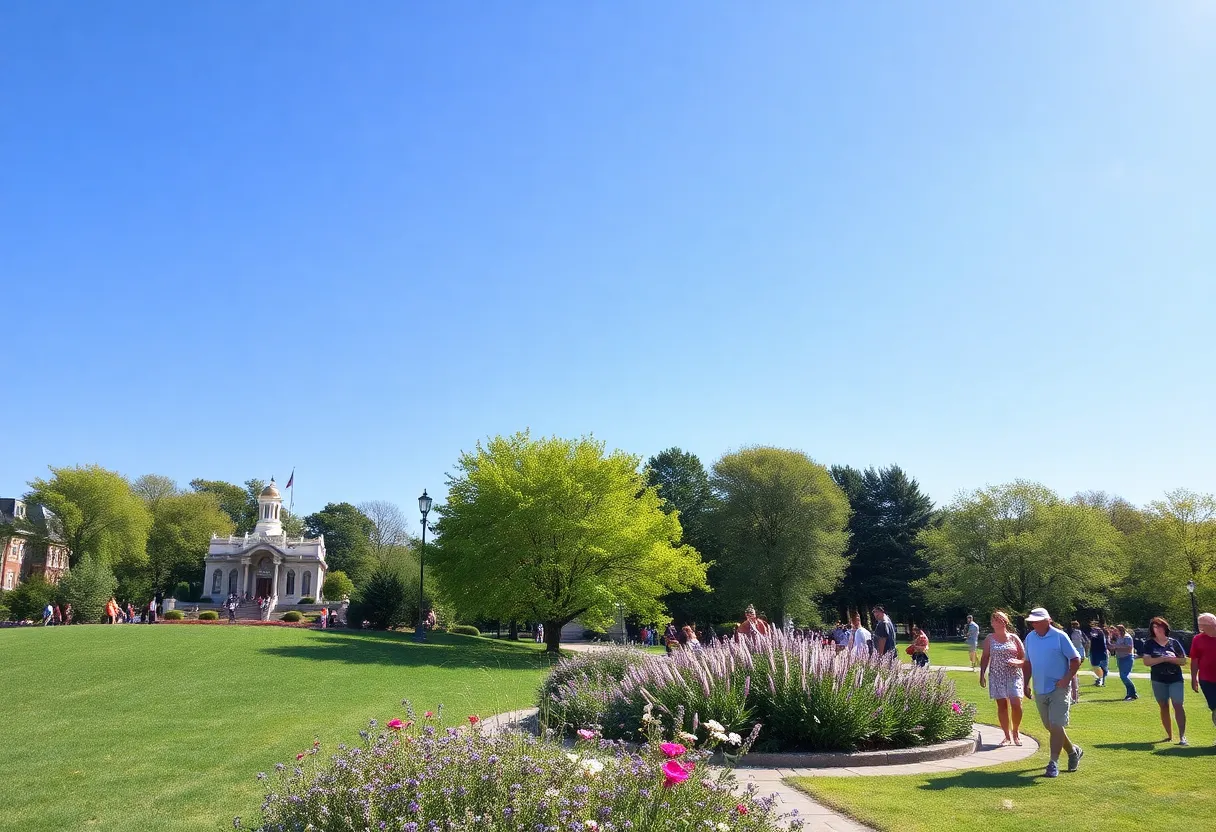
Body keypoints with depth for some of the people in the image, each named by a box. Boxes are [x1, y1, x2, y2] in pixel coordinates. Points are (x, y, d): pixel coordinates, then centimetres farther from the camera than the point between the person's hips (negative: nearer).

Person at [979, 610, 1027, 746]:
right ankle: (1007, 735, 13)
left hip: (1014, 675, -1)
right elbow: (985, 657, 8)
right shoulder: (989, 639, 7)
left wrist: (1017, 662, -14)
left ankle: (1016, 731, 12)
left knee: (1016, 704, -11)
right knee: (1002, 706, 2)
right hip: (997, 677, 1)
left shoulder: (1014, 638, 4)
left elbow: (1024, 657, 7)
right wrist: (982, 674, 0)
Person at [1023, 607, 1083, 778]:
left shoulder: (1060, 637, -10)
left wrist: (1066, 679, -16)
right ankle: (1073, 751, 35)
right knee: (1049, 727, 14)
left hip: (1058, 689, -6)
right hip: (1039, 690, 6)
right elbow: (1028, 663, 15)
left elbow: (1075, 660, -7)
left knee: (1056, 726, -9)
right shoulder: (1030, 638, 6)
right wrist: (1026, 684, 11)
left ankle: (1053, 763, -2)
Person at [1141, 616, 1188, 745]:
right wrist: (1164, 658, -16)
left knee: (1178, 705, -11)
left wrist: (1172, 659, -14)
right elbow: (1147, 661, -8)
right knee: (1164, 707, 8)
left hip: (1175, 679, -1)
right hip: (1158, 680, 1)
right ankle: (1169, 735, 19)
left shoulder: (1174, 642, 4)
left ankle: (1182, 736, -12)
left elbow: (1183, 660, 4)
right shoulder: (1149, 643, 2)